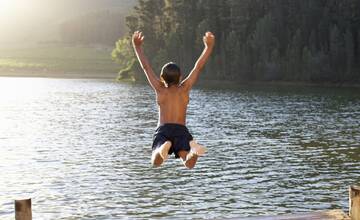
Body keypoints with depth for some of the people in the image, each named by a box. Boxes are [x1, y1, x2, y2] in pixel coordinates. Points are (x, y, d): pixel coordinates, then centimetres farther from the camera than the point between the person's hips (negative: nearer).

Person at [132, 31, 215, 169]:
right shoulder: (184, 89, 13)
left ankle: (163, 148, -46)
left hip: (163, 129, 0)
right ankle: (193, 149, -50)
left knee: (156, 162, -13)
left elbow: (146, 67, 18)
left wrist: (137, 46, 25)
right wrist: (208, 46, 19)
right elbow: (198, 66, 16)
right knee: (189, 164, -16)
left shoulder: (160, 90, 12)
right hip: (181, 130, 0)